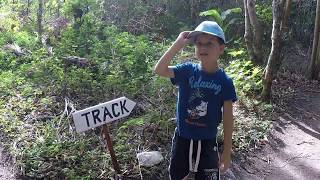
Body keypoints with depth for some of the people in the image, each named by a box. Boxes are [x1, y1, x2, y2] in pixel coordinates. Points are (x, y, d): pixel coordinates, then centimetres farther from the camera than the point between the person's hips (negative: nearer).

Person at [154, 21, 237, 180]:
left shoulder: (224, 82, -11)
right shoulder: (187, 71, -8)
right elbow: (159, 70, -21)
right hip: (182, 138, 2)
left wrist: (227, 152, -5)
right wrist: (178, 44, -25)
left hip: (207, 142, -1)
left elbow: (228, 119, -7)